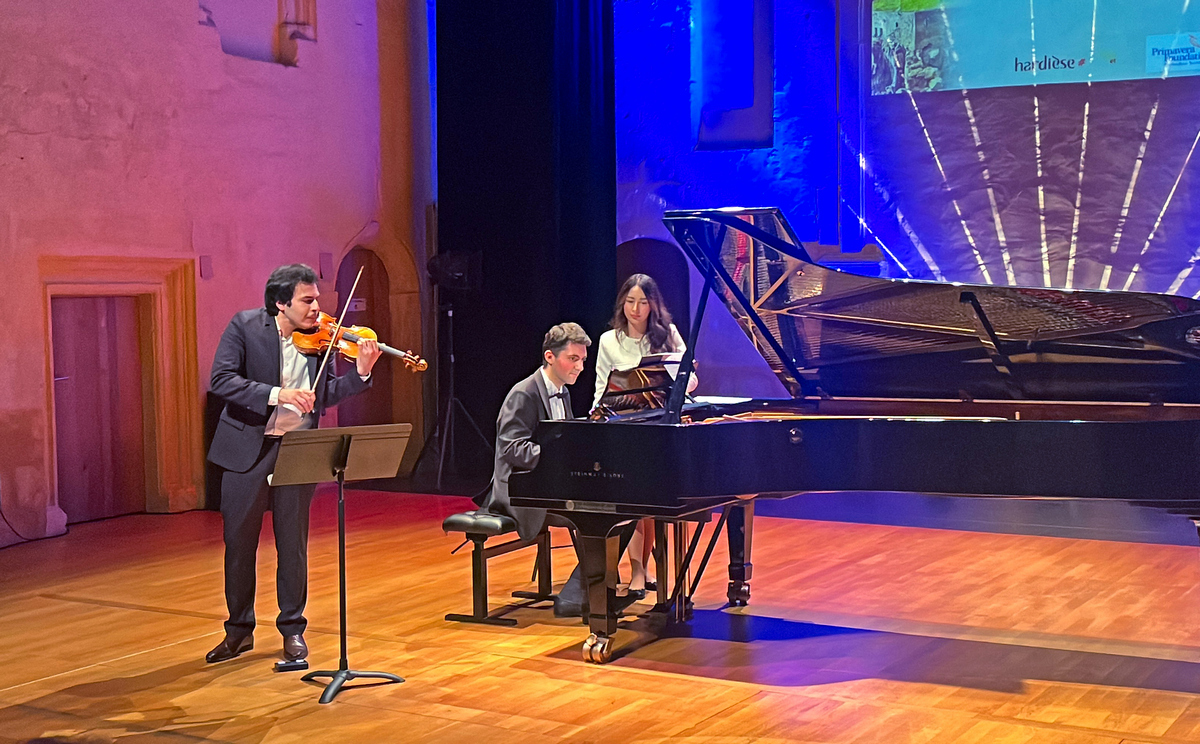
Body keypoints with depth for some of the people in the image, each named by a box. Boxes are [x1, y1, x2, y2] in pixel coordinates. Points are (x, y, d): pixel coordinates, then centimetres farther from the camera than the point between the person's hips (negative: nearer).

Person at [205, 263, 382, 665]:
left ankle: (292, 629, 22)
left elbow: (325, 395, 2)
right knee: (238, 542, 8)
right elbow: (221, 380, -18)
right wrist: (278, 394, -28)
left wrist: (360, 373, -14)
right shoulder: (245, 325, -7)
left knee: (293, 544, 7)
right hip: (246, 449, -1)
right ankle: (239, 630, 24)